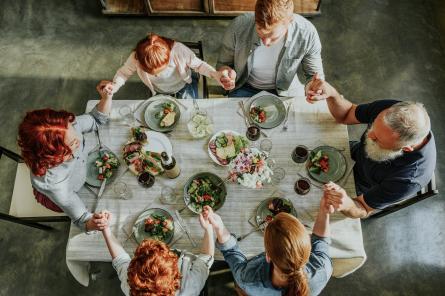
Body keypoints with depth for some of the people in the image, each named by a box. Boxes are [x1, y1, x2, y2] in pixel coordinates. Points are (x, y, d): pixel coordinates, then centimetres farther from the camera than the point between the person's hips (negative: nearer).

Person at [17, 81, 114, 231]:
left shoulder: (70, 126, -38)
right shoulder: (51, 182, -47)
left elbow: (97, 119, -18)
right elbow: (81, 218, -37)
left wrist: (106, 97, -38)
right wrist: (90, 224, -61)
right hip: (63, 194, -4)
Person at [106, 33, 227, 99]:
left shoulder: (179, 50, -39)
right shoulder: (135, 58, -34)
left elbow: (198, 64, -22)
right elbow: (124, 72, -13)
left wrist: (216, 74, -39)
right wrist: (114, 86, -34)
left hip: (185, 86, -1)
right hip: (159, 93, 1)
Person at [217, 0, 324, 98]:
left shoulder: (307, 33, -23)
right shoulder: (238, 26, -23)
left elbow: (314, 74, -7)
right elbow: (223, 63, -6)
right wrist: (225, 71, -28)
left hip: (285, 91, 2)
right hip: (246, 88, -1)